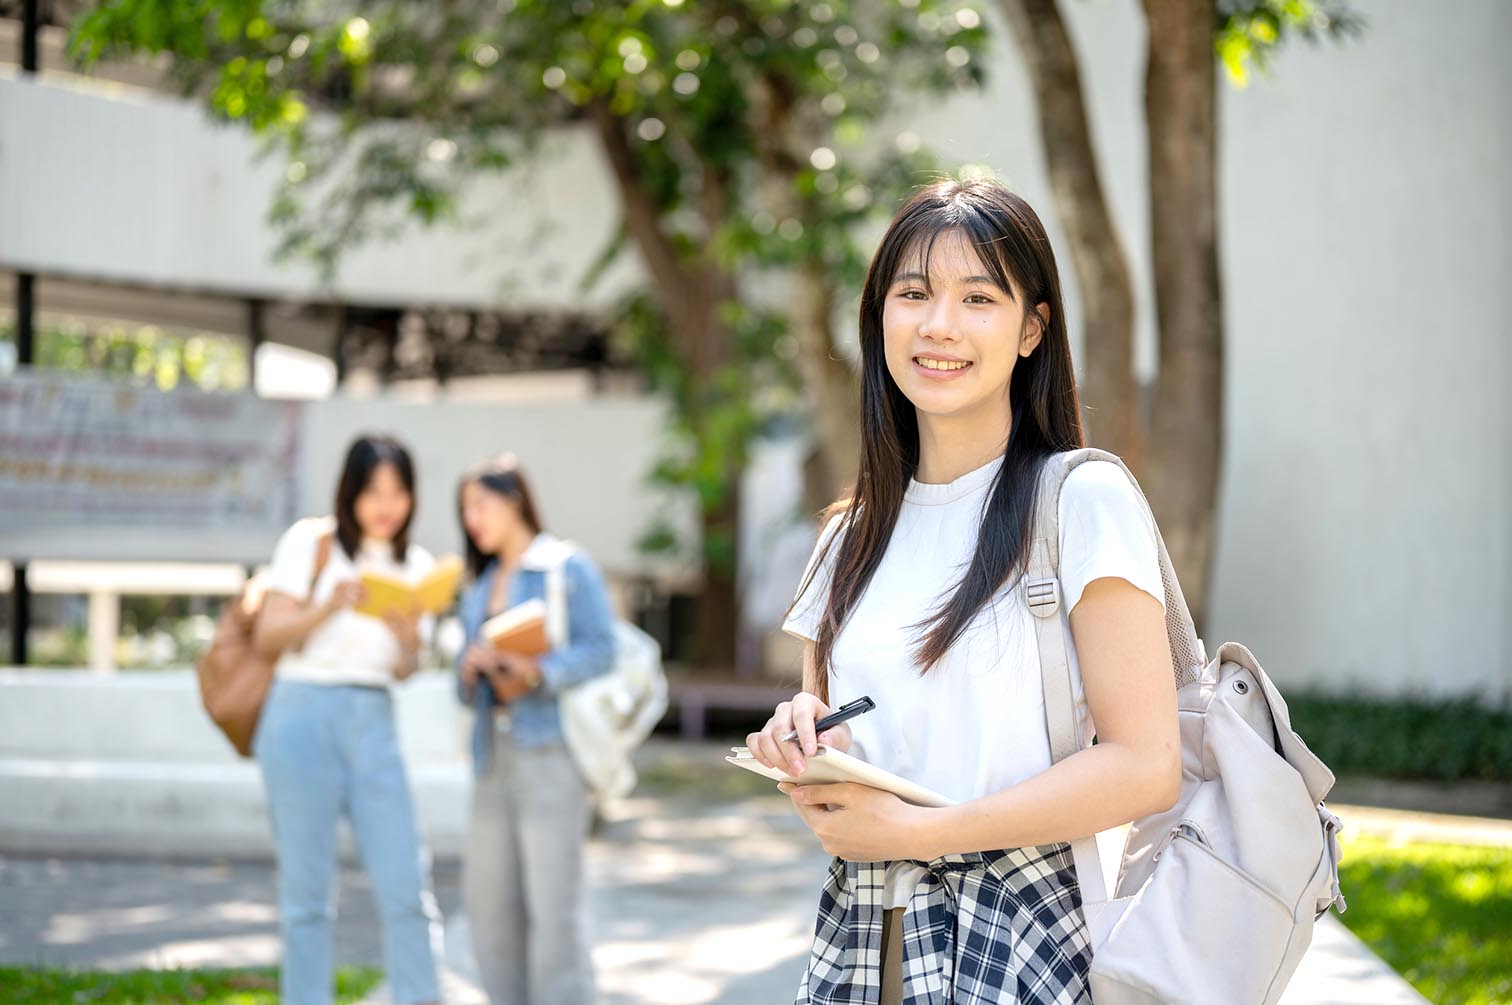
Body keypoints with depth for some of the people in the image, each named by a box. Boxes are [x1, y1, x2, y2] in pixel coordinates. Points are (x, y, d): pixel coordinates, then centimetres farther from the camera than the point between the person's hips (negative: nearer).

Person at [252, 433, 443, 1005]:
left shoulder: (417, 565, 13)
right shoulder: (311, 542, 0)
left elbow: (405, 668, 10)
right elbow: (267, 637, -5)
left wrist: (406, 636, -12)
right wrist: (329, 607, -20)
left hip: (373, 723, 4)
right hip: (304, 713, -3)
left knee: (405, 884, -4)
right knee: (307, 888, -1)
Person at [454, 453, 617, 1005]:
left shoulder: (569, 568, 1)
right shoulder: (479, 590, 22)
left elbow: (601, 648, -9)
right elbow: (466, 689, 19)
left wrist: (537, 673, -20)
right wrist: (471, 668, -3)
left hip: (550, 748, -7)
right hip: (493, 755, 7)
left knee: (553, 898, -9)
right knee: (487, 897, 4)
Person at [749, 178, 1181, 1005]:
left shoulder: (1084, 501, -8)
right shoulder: (853, 536, 11)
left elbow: (1144, 765, -14)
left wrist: (915, 829, -16)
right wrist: (800, 737, -4)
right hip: (856, 938, 6)